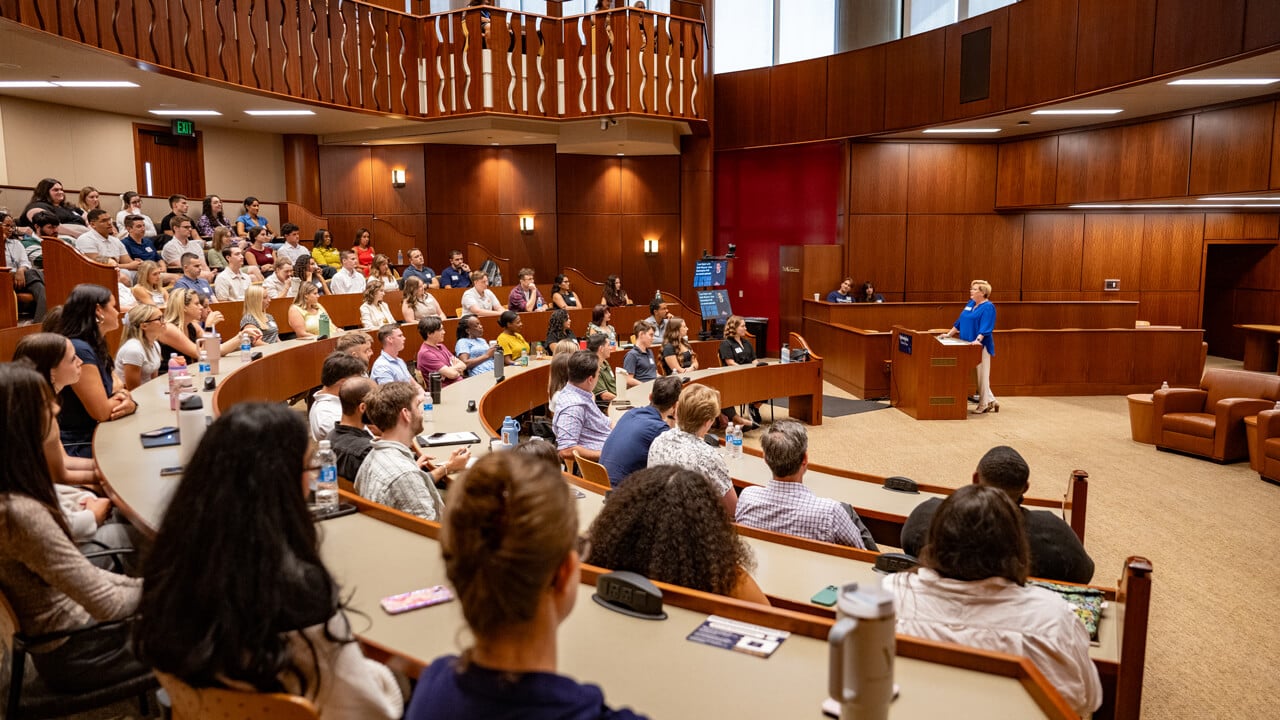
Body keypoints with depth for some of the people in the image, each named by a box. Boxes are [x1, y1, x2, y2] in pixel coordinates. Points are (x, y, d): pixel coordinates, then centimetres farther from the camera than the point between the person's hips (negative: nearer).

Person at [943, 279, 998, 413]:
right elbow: (960, 321, 19)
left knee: (981, 375, -1)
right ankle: (991, 401, 20)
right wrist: (949, 334, 17)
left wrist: (978, 340, -34)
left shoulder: (988, 307, -11)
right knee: (973, 375, 10)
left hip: (980, 346, -8)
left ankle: (984, 404, 8)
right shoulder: (970, 304, 14)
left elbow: (986, 327, -22)